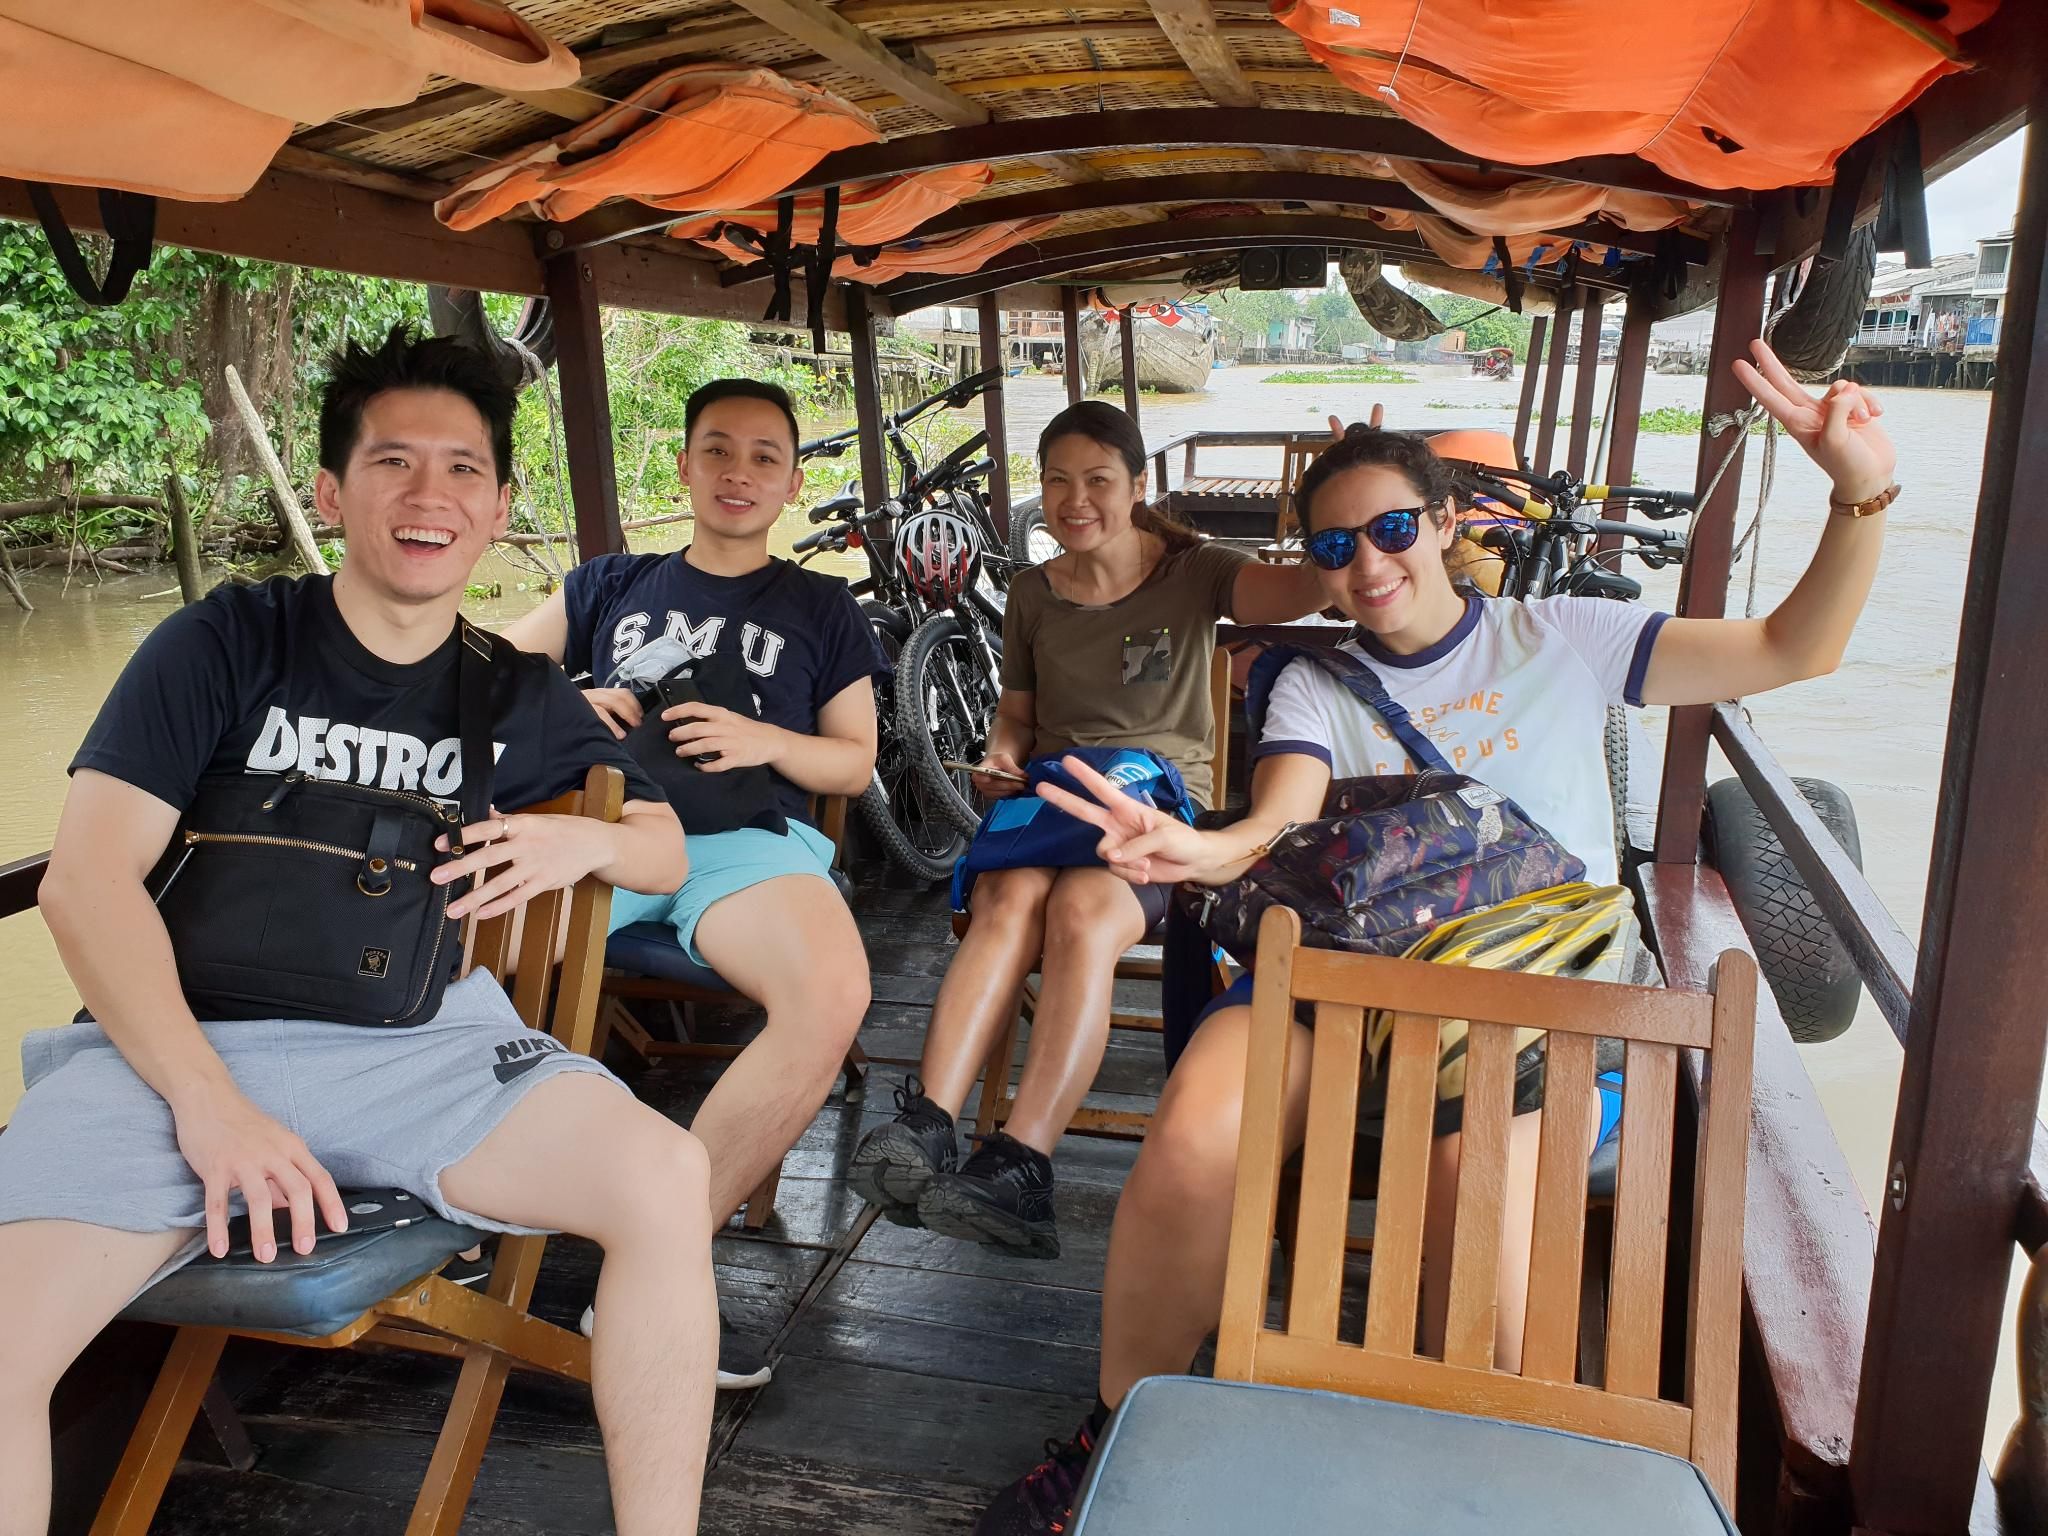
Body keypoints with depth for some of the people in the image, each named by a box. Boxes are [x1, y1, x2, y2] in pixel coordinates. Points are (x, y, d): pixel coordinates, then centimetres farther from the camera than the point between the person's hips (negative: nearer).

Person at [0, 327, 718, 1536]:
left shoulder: (522, 699, 13)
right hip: (181, 1038, -1)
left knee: (666, 1178, -24)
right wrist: (209, 1103, -17)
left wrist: (585, 839, -3)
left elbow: (667, 848, 23)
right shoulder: (224, 644, 4)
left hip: (421, 1039, 2)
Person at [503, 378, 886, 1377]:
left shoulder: (821, 608, 24)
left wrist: (767, 741, -1)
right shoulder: (612, 584, 28)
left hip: (746, 834, -1)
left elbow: (854, 763, 19)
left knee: (832, 993, -37)